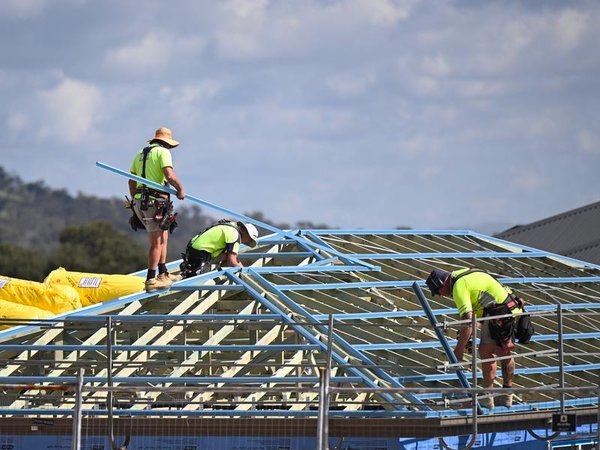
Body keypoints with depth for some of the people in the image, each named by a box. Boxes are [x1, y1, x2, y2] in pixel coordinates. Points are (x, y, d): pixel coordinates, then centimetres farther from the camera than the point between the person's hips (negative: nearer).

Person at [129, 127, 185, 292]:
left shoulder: (140, 154, 19)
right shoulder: (163, 152, -5)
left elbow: (132, 182, 21)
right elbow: (169, 175, -19)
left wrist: (135, 201, 28)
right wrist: (180, 189, -6)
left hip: (140, 200, 8)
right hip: (154, 202, -8)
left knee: (163, 237, 20)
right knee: (157, 241, -6)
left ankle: (163, 274, 26)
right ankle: (151, 280, -8)